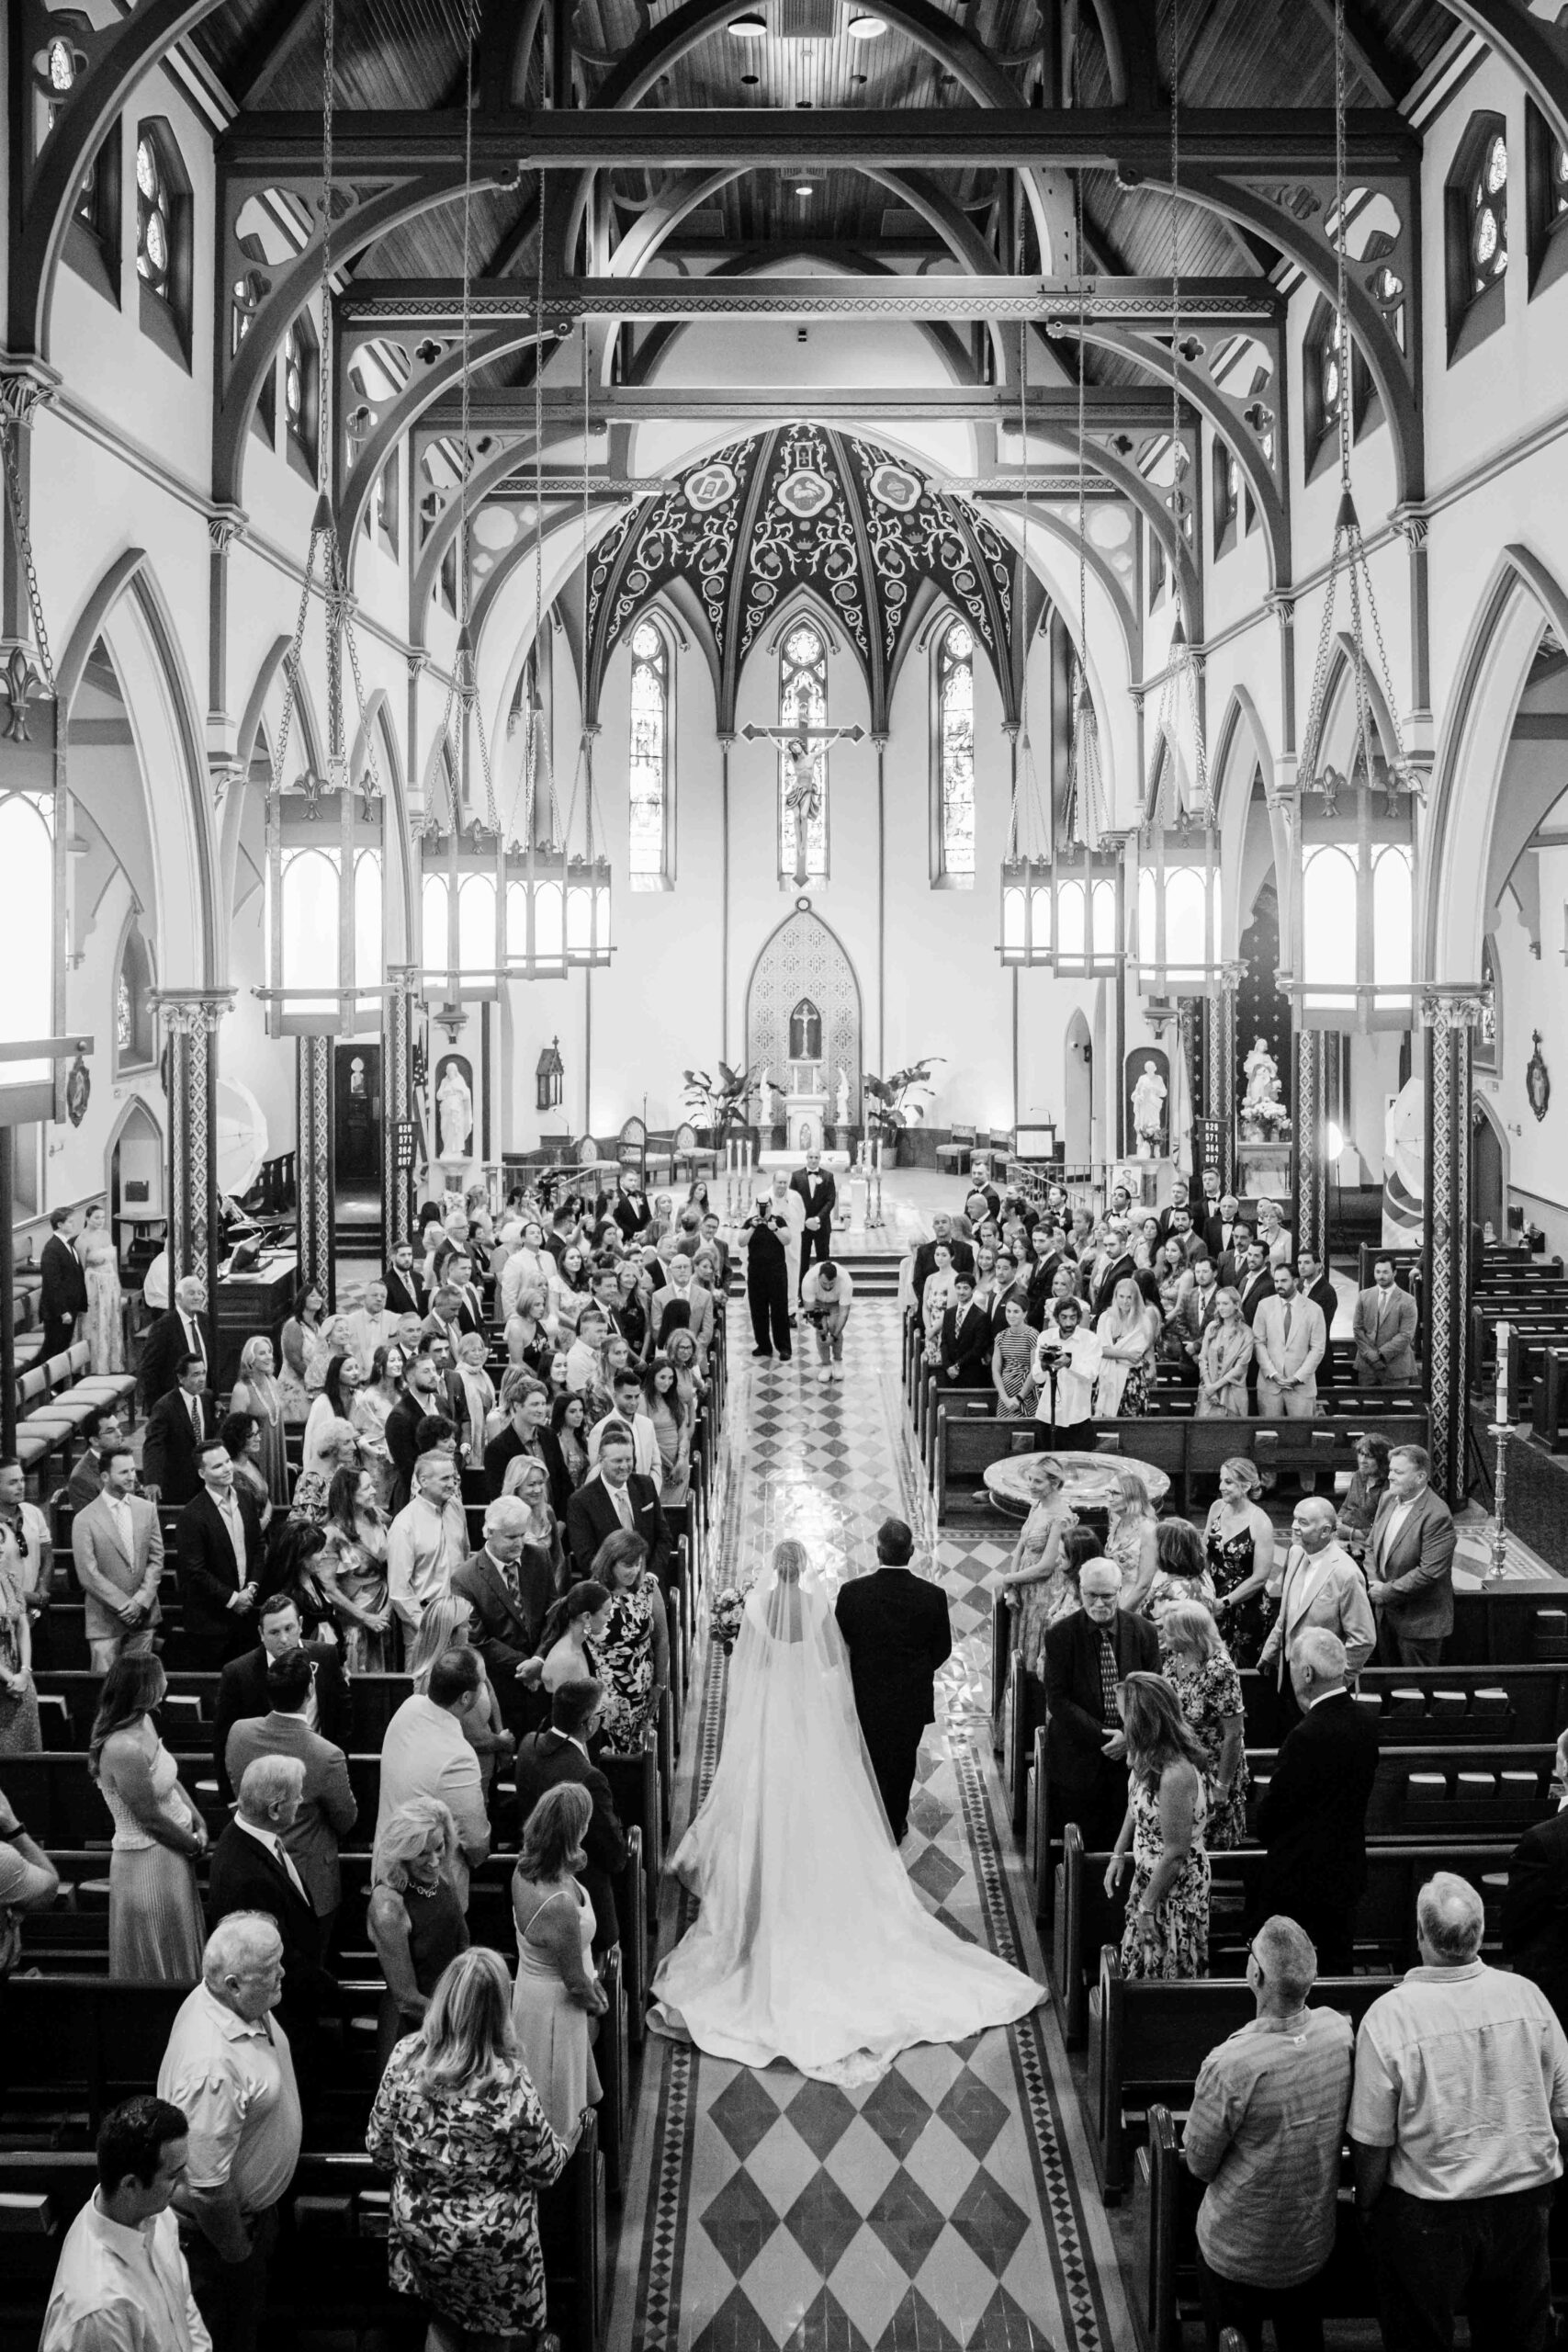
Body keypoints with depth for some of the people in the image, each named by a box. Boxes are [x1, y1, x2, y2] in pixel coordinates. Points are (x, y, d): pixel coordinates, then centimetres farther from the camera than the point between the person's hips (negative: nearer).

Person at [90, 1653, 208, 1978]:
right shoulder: (124, 1749, -30)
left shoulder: (143, 1722, -2)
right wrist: (195, 1845, -7)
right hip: (149, 1863, -9)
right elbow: (151, 1819, -22)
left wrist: (198, 1823, -2)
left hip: (171, 1854, 9)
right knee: (157, 1964, 10)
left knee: (179, 1951, 23)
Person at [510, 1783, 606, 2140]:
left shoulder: (526, 1867, -15)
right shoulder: (560, 1906, -40)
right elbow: (574, 1982, -24)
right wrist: (595, 2002, -4)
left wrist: (590, 1980, 9)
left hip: (532, 1986, 8)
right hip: (553, 2007, -8)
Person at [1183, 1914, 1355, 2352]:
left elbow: (1198, 2163, -16)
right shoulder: (1341, 2032, -17)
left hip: (1237, 2253, -4)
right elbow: (1346, 2132, 1)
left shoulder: (1229, 2066, -33)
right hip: (1313, 2245, 5)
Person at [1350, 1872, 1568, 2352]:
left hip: (1428, 2216, -3)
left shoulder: (1388, 2017, -22)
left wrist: (1366, 2205, 3)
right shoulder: (1527, 1996, -12)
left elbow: (1372, 2142, -15)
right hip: (1526, 2202, 3)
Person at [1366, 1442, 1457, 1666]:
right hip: (1386, 1613, 7)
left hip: (1419, 1622, -7)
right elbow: (1371, 1545, 13)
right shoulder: (1388, 1500, 4)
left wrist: (1386, 1593, -18)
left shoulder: (1437, 1516, -21)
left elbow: (1429, 1572, -25)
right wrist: (1373, 1582, -5)